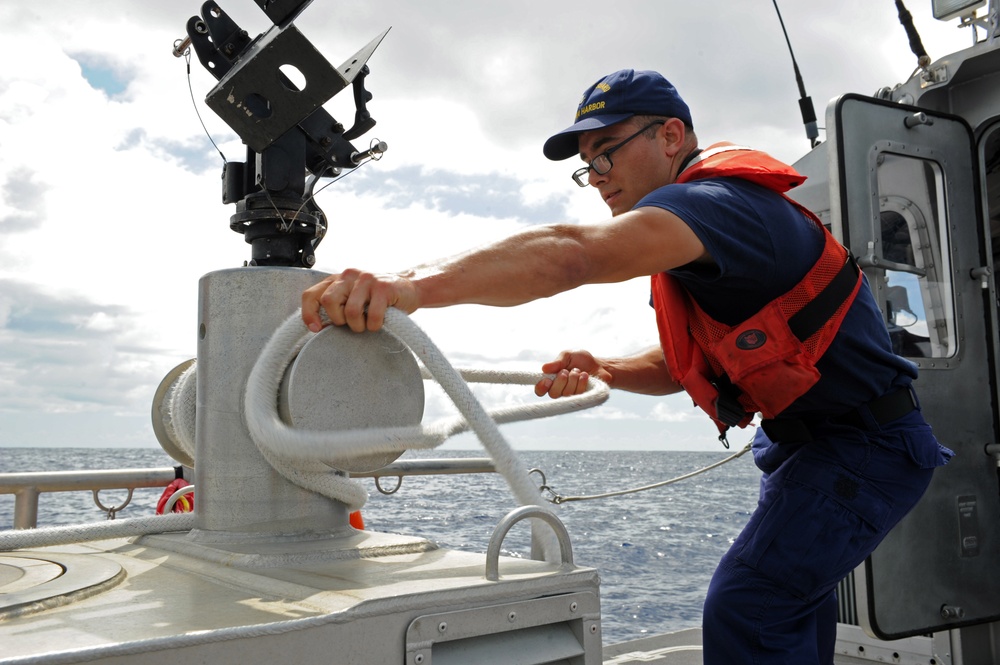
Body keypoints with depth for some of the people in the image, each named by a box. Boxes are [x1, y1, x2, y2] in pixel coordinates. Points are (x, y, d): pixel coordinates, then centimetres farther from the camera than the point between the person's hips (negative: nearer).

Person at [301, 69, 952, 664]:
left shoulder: (717, 201, -24)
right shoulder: (689, 233, 11)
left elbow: (574, 255, -43)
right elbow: (681, 365, 13)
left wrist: (415, 285, -54)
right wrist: (599, 368, -7)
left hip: (866, 441, -11)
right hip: (808, 443, 11)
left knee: (745, 611, -19)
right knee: (787, 599, 23)